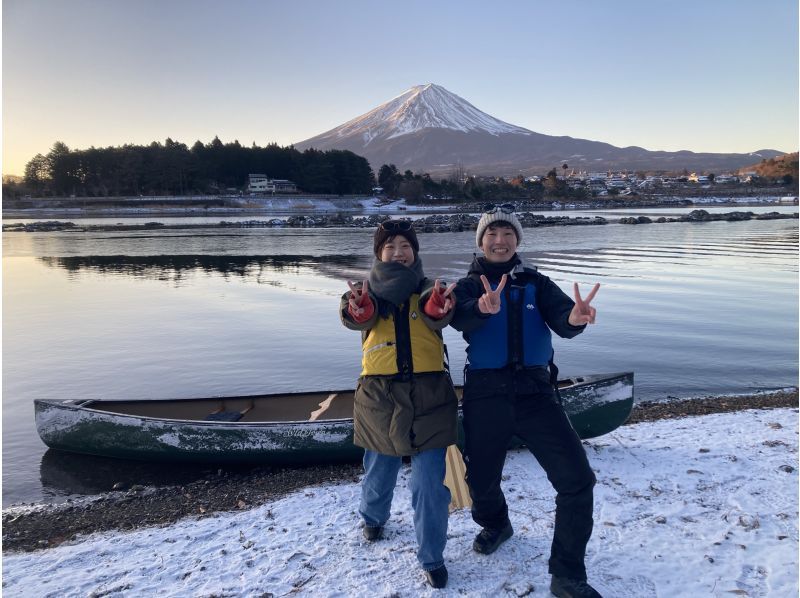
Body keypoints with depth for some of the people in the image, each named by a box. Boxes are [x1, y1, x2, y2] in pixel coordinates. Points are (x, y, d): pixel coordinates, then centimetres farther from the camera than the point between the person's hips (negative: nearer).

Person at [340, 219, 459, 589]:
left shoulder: (427, 289, 4)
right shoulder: (369, 290, 4)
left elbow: (437, 316, -20)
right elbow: (356, 317, -19)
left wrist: (439, 306, -44)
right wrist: (358, 308, -44)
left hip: (428, 395, -1)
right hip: (380, 396, 1)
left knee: (430, 485, 0)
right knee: (379, 473, 19)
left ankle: (432, 558, 19)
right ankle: (373, 517, 51)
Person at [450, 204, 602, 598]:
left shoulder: (536, 283, 5)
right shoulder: (469, 285, 2)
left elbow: (560, 320, -14)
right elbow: (460, 318, -21)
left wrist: (576, 317, -39)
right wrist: (483, 308, -45)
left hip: (535, 392, 1)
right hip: (485, 395, 0)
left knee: (577, 478, -8)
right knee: (481, 478, 12)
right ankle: (496, 524, 48)